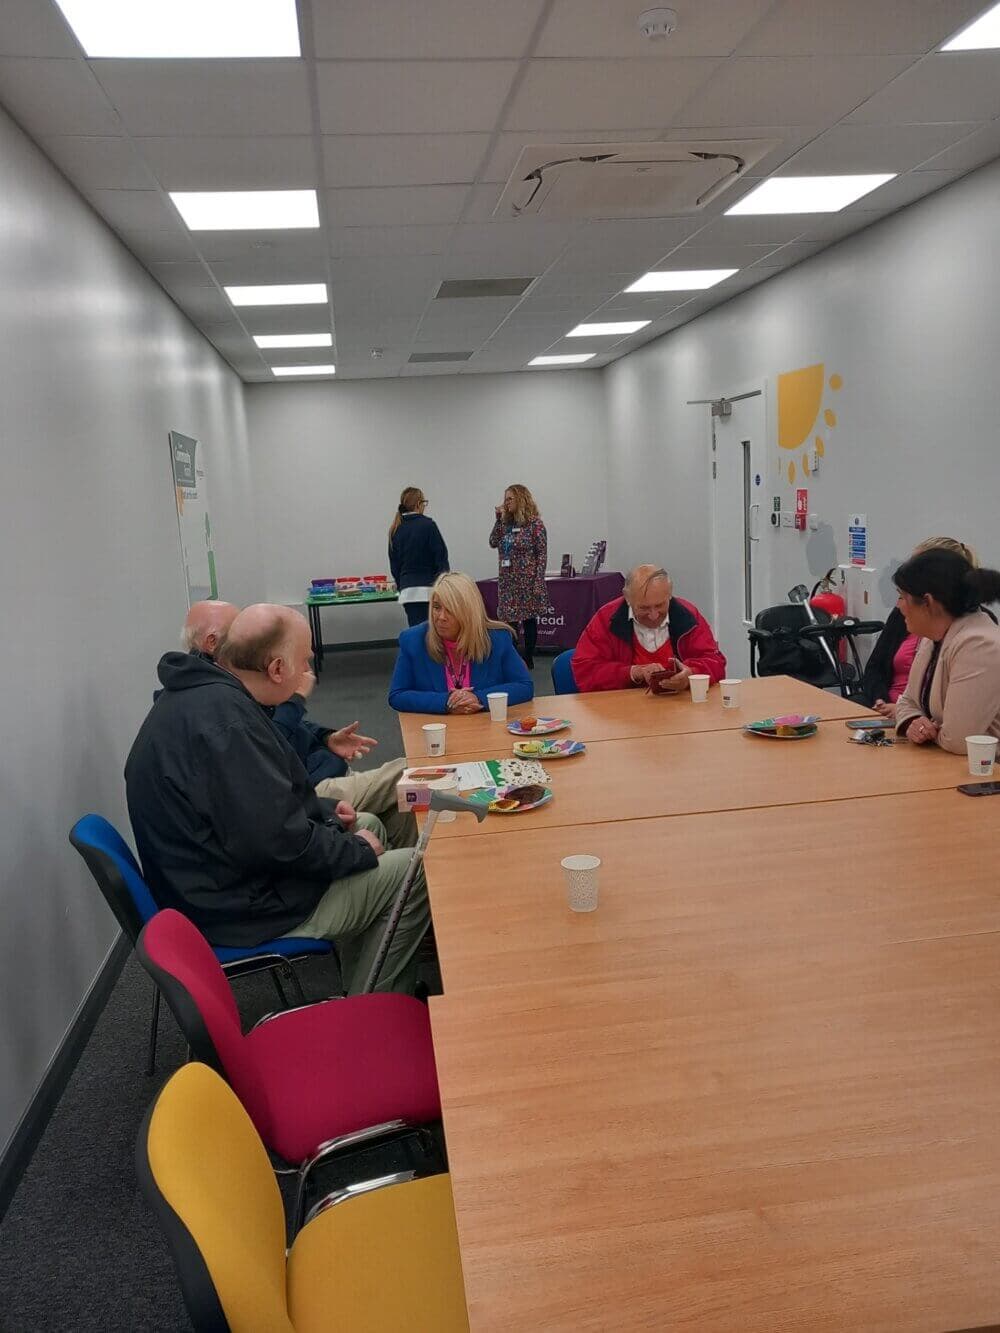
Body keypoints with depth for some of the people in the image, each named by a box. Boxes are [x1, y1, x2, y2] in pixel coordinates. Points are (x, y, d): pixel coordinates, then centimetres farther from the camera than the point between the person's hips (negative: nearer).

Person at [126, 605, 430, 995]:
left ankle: (360, 991, 27)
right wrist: (358, 849, -15)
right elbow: (275, 841, -31)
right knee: (417, 874, -3)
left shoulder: (198, 694, 4)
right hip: (238, 908, -11)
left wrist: (323, 814, 8)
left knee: (370, 826, 21)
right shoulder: (225, 718, -30)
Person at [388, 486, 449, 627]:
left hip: (407, 590, 5)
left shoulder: (395, 530, 9)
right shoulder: (427, 525, -6)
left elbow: (394, 564, 14)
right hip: (427, 588, -5)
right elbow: (441, 557, -6)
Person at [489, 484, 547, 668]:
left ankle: (528, 659, 11)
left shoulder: (534, 523, -6)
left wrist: (538, 582, -15)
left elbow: (542, 554, -9)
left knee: (529, 619, 3)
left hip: (527, 581, -5)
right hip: (508, 581, 6)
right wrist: (498, 519, 0)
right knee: (509, 620, 5)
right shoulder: (506, 523, 12)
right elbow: (493, 543, 4)